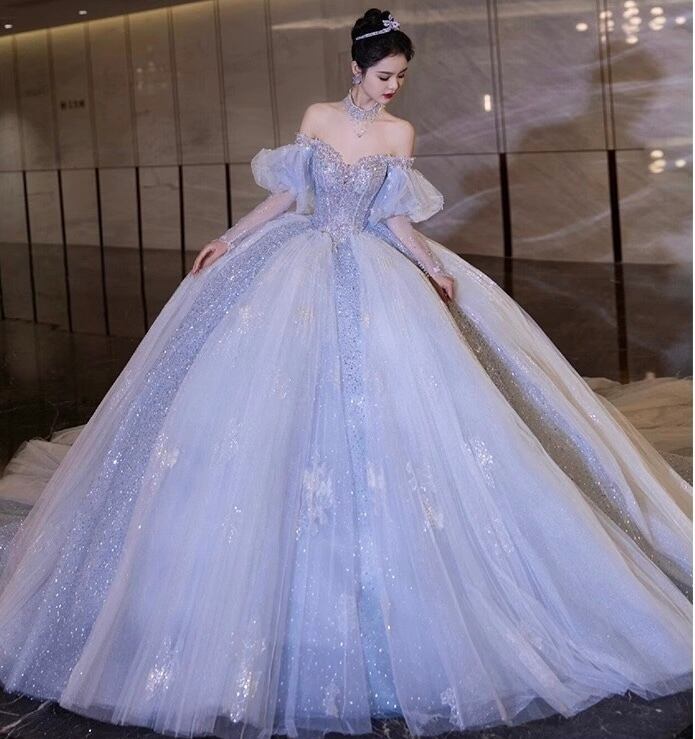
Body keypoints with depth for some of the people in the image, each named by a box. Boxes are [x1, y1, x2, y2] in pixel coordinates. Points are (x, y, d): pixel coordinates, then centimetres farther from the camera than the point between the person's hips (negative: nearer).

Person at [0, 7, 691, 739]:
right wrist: (228, 240, 5)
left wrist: (430, 264, -11)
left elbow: (396, 219, 3)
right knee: (278, 413, -1)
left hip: (372, 280, 0)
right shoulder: (317, 117, 5)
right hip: (297, 268, 1)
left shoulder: (400, 133, 4)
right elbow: (284, 196, 9)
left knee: (378, 416, -5)